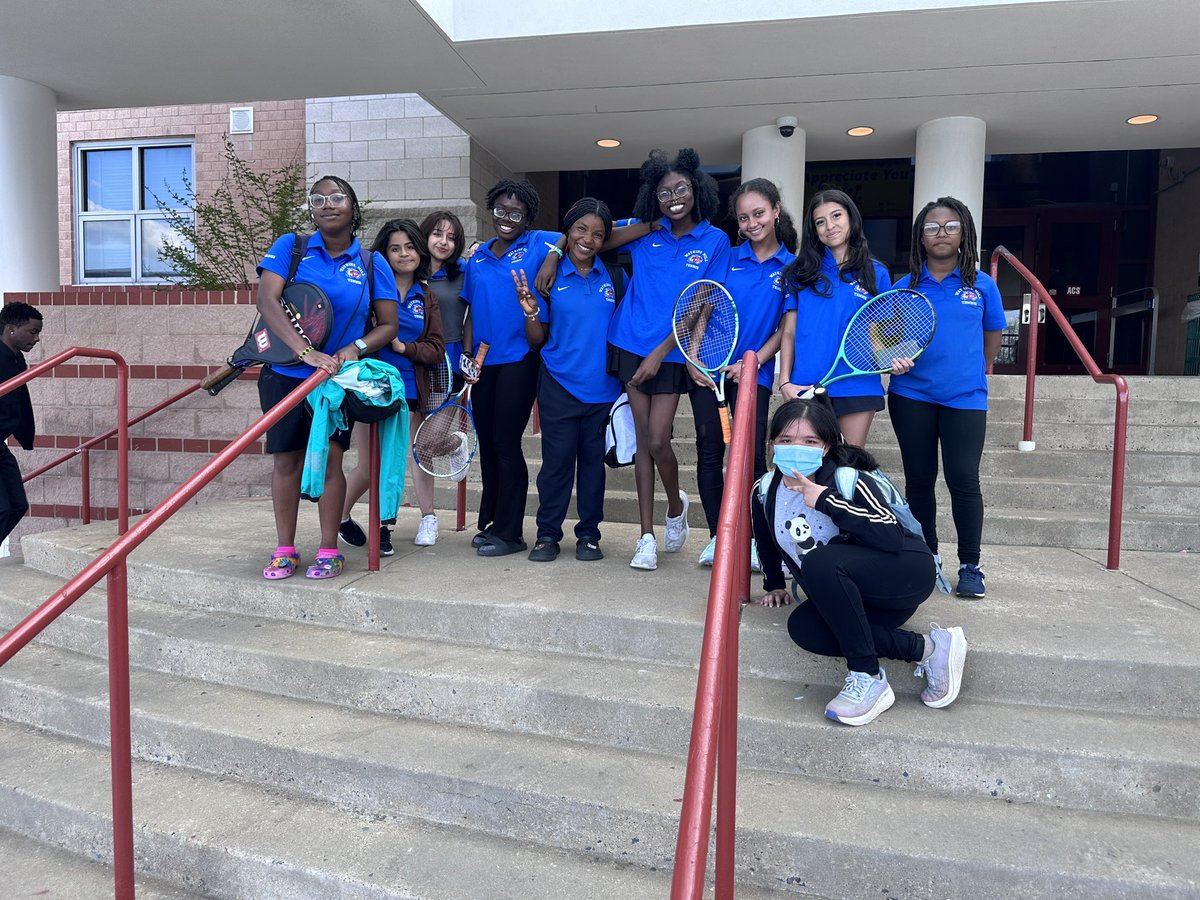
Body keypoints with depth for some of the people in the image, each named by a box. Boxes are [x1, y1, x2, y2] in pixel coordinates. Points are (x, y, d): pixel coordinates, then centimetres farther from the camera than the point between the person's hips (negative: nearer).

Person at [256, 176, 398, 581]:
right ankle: (285, 550, 17)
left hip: (338, 376, 0)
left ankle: (329, 551, 9)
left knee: (329, 458, -3)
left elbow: (387, 325, 3)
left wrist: (355, 348, -17)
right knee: (285, 459, 4)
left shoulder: (372, 263, 2)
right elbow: (266, 300, -14)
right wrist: (306, 351, -26)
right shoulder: (290, 247, -1)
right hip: (284, 371, 1)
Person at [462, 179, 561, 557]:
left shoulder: (538, 244, 2)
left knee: (506, 443, -5)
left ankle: (509, 533, 5)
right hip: (483, 362, 5)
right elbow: (471, 311, 15)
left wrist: (554, 256, -15)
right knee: (487, 444, 11)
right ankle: (490, 523, 24)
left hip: (519, 359, -5)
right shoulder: (478, 257, 14)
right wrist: (467, 353, 7)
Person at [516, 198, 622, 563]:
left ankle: (588, 533, 21)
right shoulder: (550, 276, 1)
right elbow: (538, 340, 2)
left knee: (593, 459, 9)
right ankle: (547, 534, 14)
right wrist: (531, 312, -15)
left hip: (602, 386, 2)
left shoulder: (613, 277, 5)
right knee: (557, 460, 1)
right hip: (559, 385, -1)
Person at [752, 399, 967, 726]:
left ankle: (868, 678, -23)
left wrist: (826, 501, -34)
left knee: (819, 561, -34)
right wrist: (774, 585, 27)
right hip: (855, 597, 6)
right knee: (803, 628, -26)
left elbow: (893, 537, -33)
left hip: (906, 573, -6)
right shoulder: (765, 492, -2)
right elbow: (767, 539, 20)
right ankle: (925, 649, -16)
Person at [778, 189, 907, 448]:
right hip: (804, 387, 0)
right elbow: (789, 331, 6)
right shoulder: (802, 271, 7)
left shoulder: (876, 273, 7)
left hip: (857, 386, 0)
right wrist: (785, 382, -3)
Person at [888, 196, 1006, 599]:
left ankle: (970, 566, 7)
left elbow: (993, 334, 15)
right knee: (919, 478, 9)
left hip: (964, 398, -1)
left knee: (963, 479, -6)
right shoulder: (905, 286, 4)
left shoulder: (982, 285, 3)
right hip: (911, 396, 1)